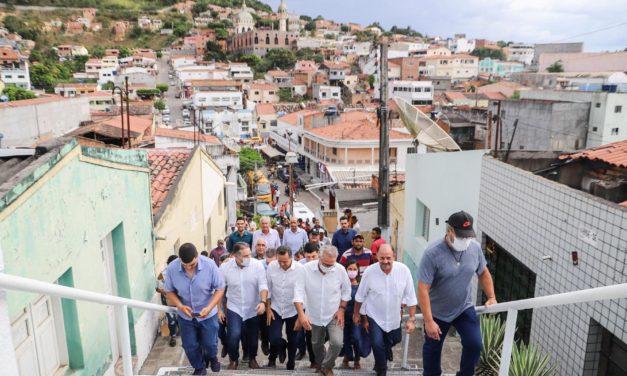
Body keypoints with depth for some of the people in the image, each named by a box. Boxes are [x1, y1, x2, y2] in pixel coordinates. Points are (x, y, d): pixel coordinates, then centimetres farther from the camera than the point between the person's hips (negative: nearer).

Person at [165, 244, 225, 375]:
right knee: (190, 346, 13)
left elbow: (220, 288, -15)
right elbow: (169, 291, -7)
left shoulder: (209, 265, -25)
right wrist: (181, 306, -24)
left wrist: (209, 307, -28)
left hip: (208, 314, -1)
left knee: (210, 343, 12)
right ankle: (199, 368, 42)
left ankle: (212, 357, 49)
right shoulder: (172, 268, -21)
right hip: (185, 315, 2)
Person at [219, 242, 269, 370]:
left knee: (253, 337, 13)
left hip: (253, 308, 1)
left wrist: (263, 302, -30)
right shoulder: (224, 267, -13)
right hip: (234, 308, -1)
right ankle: (233, 360, 14)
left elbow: (263, 286, -15)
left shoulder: (257, 265, -16)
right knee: (234, 335, -16)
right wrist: (219, 310, -1)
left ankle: (252, 358, 43)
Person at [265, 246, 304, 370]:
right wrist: (268, 309, -2)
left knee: (293, 341, 10)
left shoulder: (300, 269, -19)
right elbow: (267, 289, -1)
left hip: (294, 311, -1)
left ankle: (290, 366, 35)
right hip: (276, 309, 1)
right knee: (274, 338, -6)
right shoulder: (271, 266, -11)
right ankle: (281, 348, 31)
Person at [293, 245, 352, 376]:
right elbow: (299, 292, -21)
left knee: (337, 343, -16)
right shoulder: (306, 269, -21)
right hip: (314, 316, 1)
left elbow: (346, 291, -2)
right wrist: (301, 314, -30)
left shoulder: (340, 270, -17)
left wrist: (342, 309, -9)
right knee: (317, 344, 19)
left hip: (334, 316, -1)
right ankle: (321, 365, 50)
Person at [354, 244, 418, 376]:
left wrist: (412, 319, -14)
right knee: (377, 343, -11)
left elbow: (411, 296, -14)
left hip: (394, 317, 2)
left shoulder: (404, 270, -22)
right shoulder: (369, 272, -22)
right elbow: (360, 296, -6)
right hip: (375, 316, -2)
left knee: (393, 341, 22)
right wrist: (356, 314, 4)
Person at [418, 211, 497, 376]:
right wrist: (429, 321, -28)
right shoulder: (432, 253, -28)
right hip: (437, 312, -3)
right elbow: (423, 289, -26)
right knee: (432, 349, 14)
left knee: (474, 344, -8)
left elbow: (483, 273, 8)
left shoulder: (475, 247, -12)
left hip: (465, 308, 3)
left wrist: (491, 297, 1)